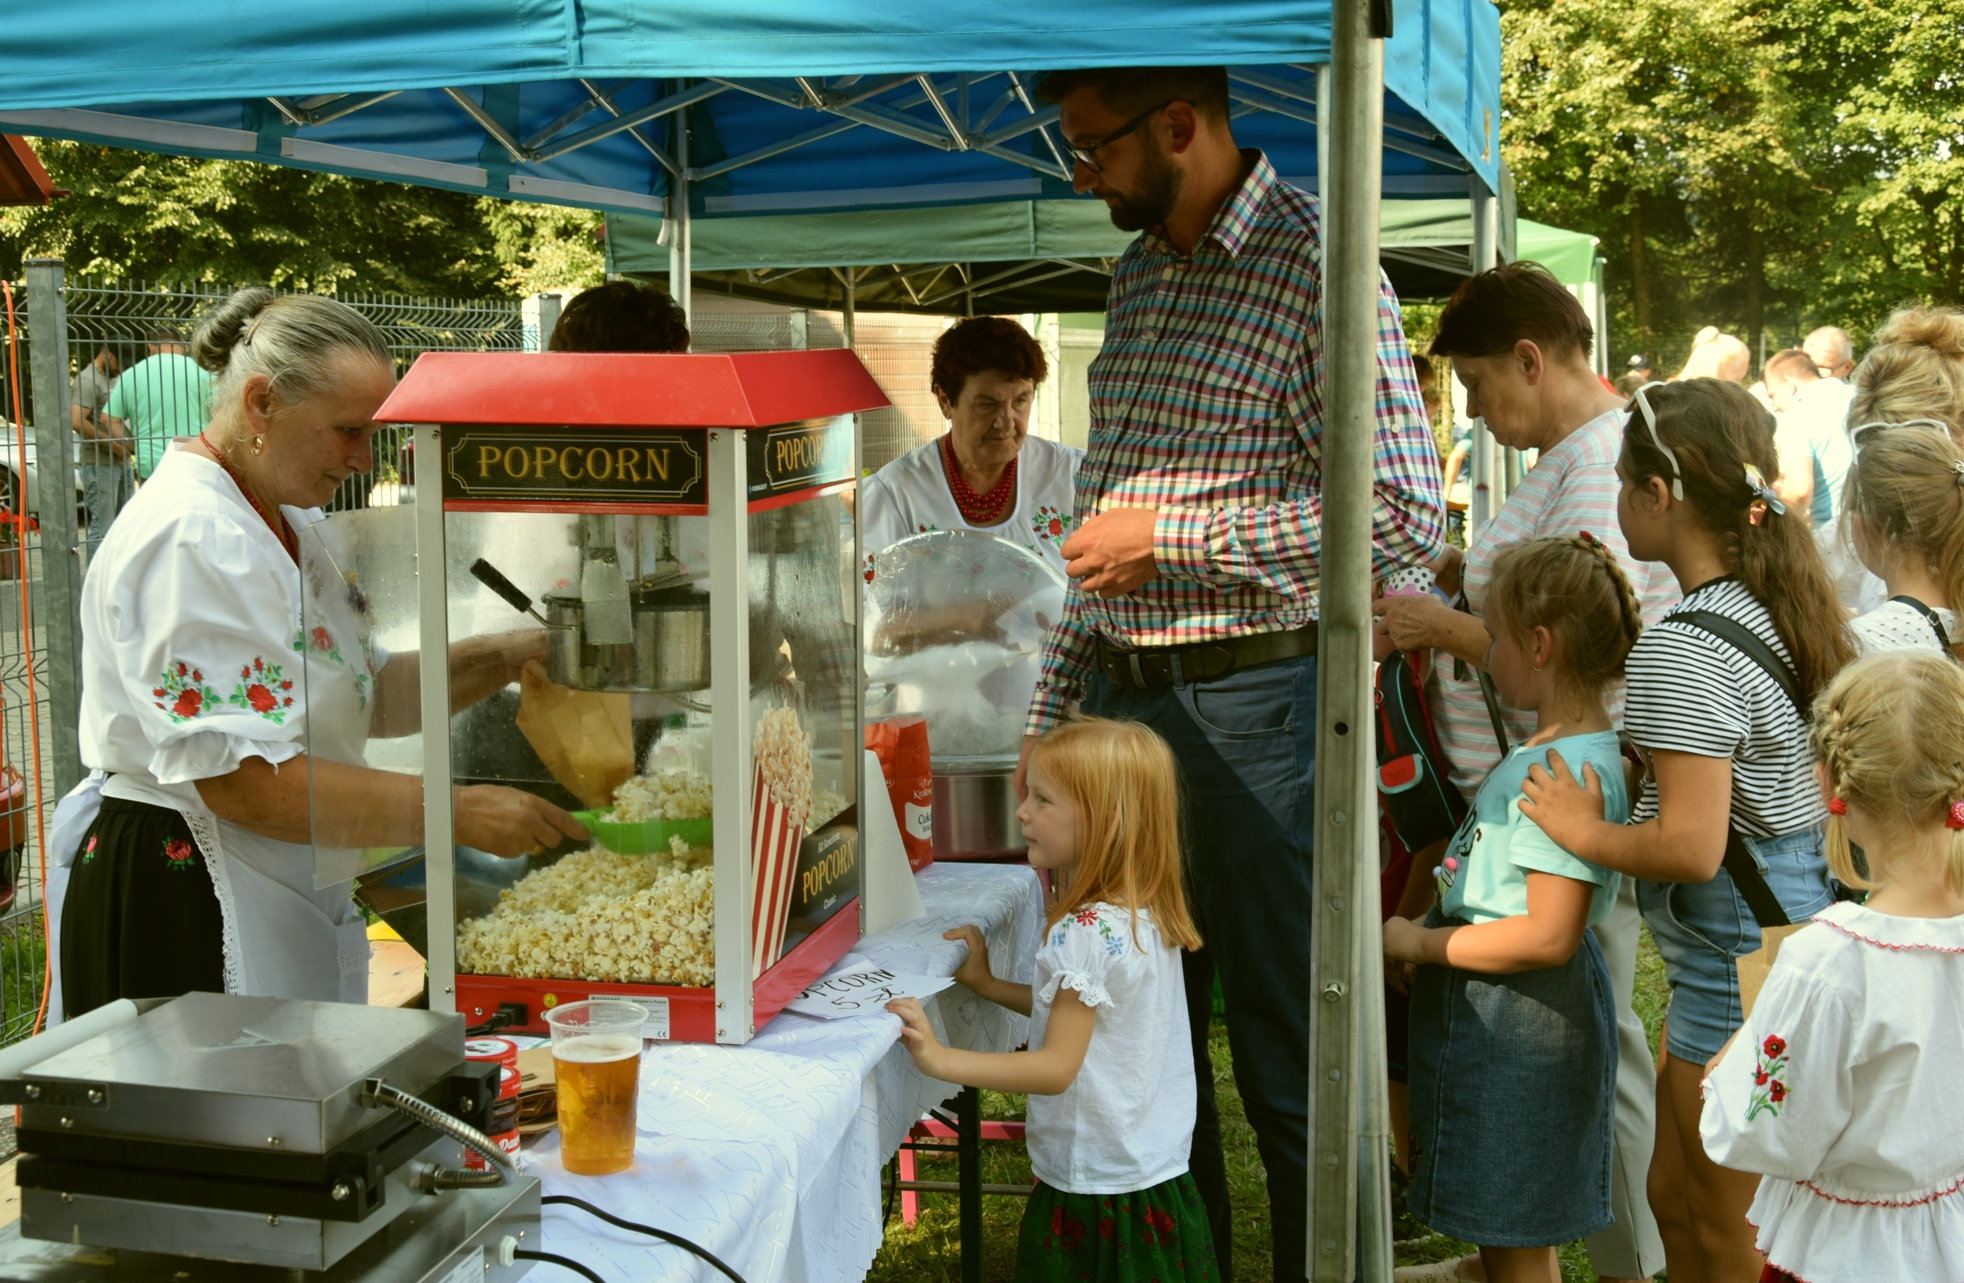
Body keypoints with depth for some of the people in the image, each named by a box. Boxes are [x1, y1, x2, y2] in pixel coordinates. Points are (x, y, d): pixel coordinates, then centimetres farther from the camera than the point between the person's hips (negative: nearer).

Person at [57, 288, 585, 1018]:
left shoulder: (285, 522, 13)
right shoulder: (191, 539, -20)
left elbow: (371, 696, 14)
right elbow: (245, 782, -27)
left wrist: (507, 658, -2)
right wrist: (460, 813, -25)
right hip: (178, 910, -10)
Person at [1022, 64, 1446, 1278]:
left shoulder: (1310, 257, -10)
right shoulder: (1139, 271, 14)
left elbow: (1407, 514, -17)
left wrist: (1168, 537, -16)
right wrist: (1053, 707, 19)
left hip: (1249, 703, -8)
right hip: (1120, 695, 8)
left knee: (1285, 1056, 3)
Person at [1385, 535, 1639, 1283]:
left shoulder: (1572, 769, -23)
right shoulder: (1546, 748, 9)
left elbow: (1549, 936, -27)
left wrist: (1418, 944, -18)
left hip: (1523, 1023, -10)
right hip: (1489, 1015, 10)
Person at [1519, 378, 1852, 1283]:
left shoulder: (1683, 648, -23)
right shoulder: (1777, 606, 6)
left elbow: (1692, 849, -27)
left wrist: (1584, 832, -11)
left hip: (1737, 961, -10)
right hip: (1803, 921, 10)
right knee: (1677, 1194, 23)